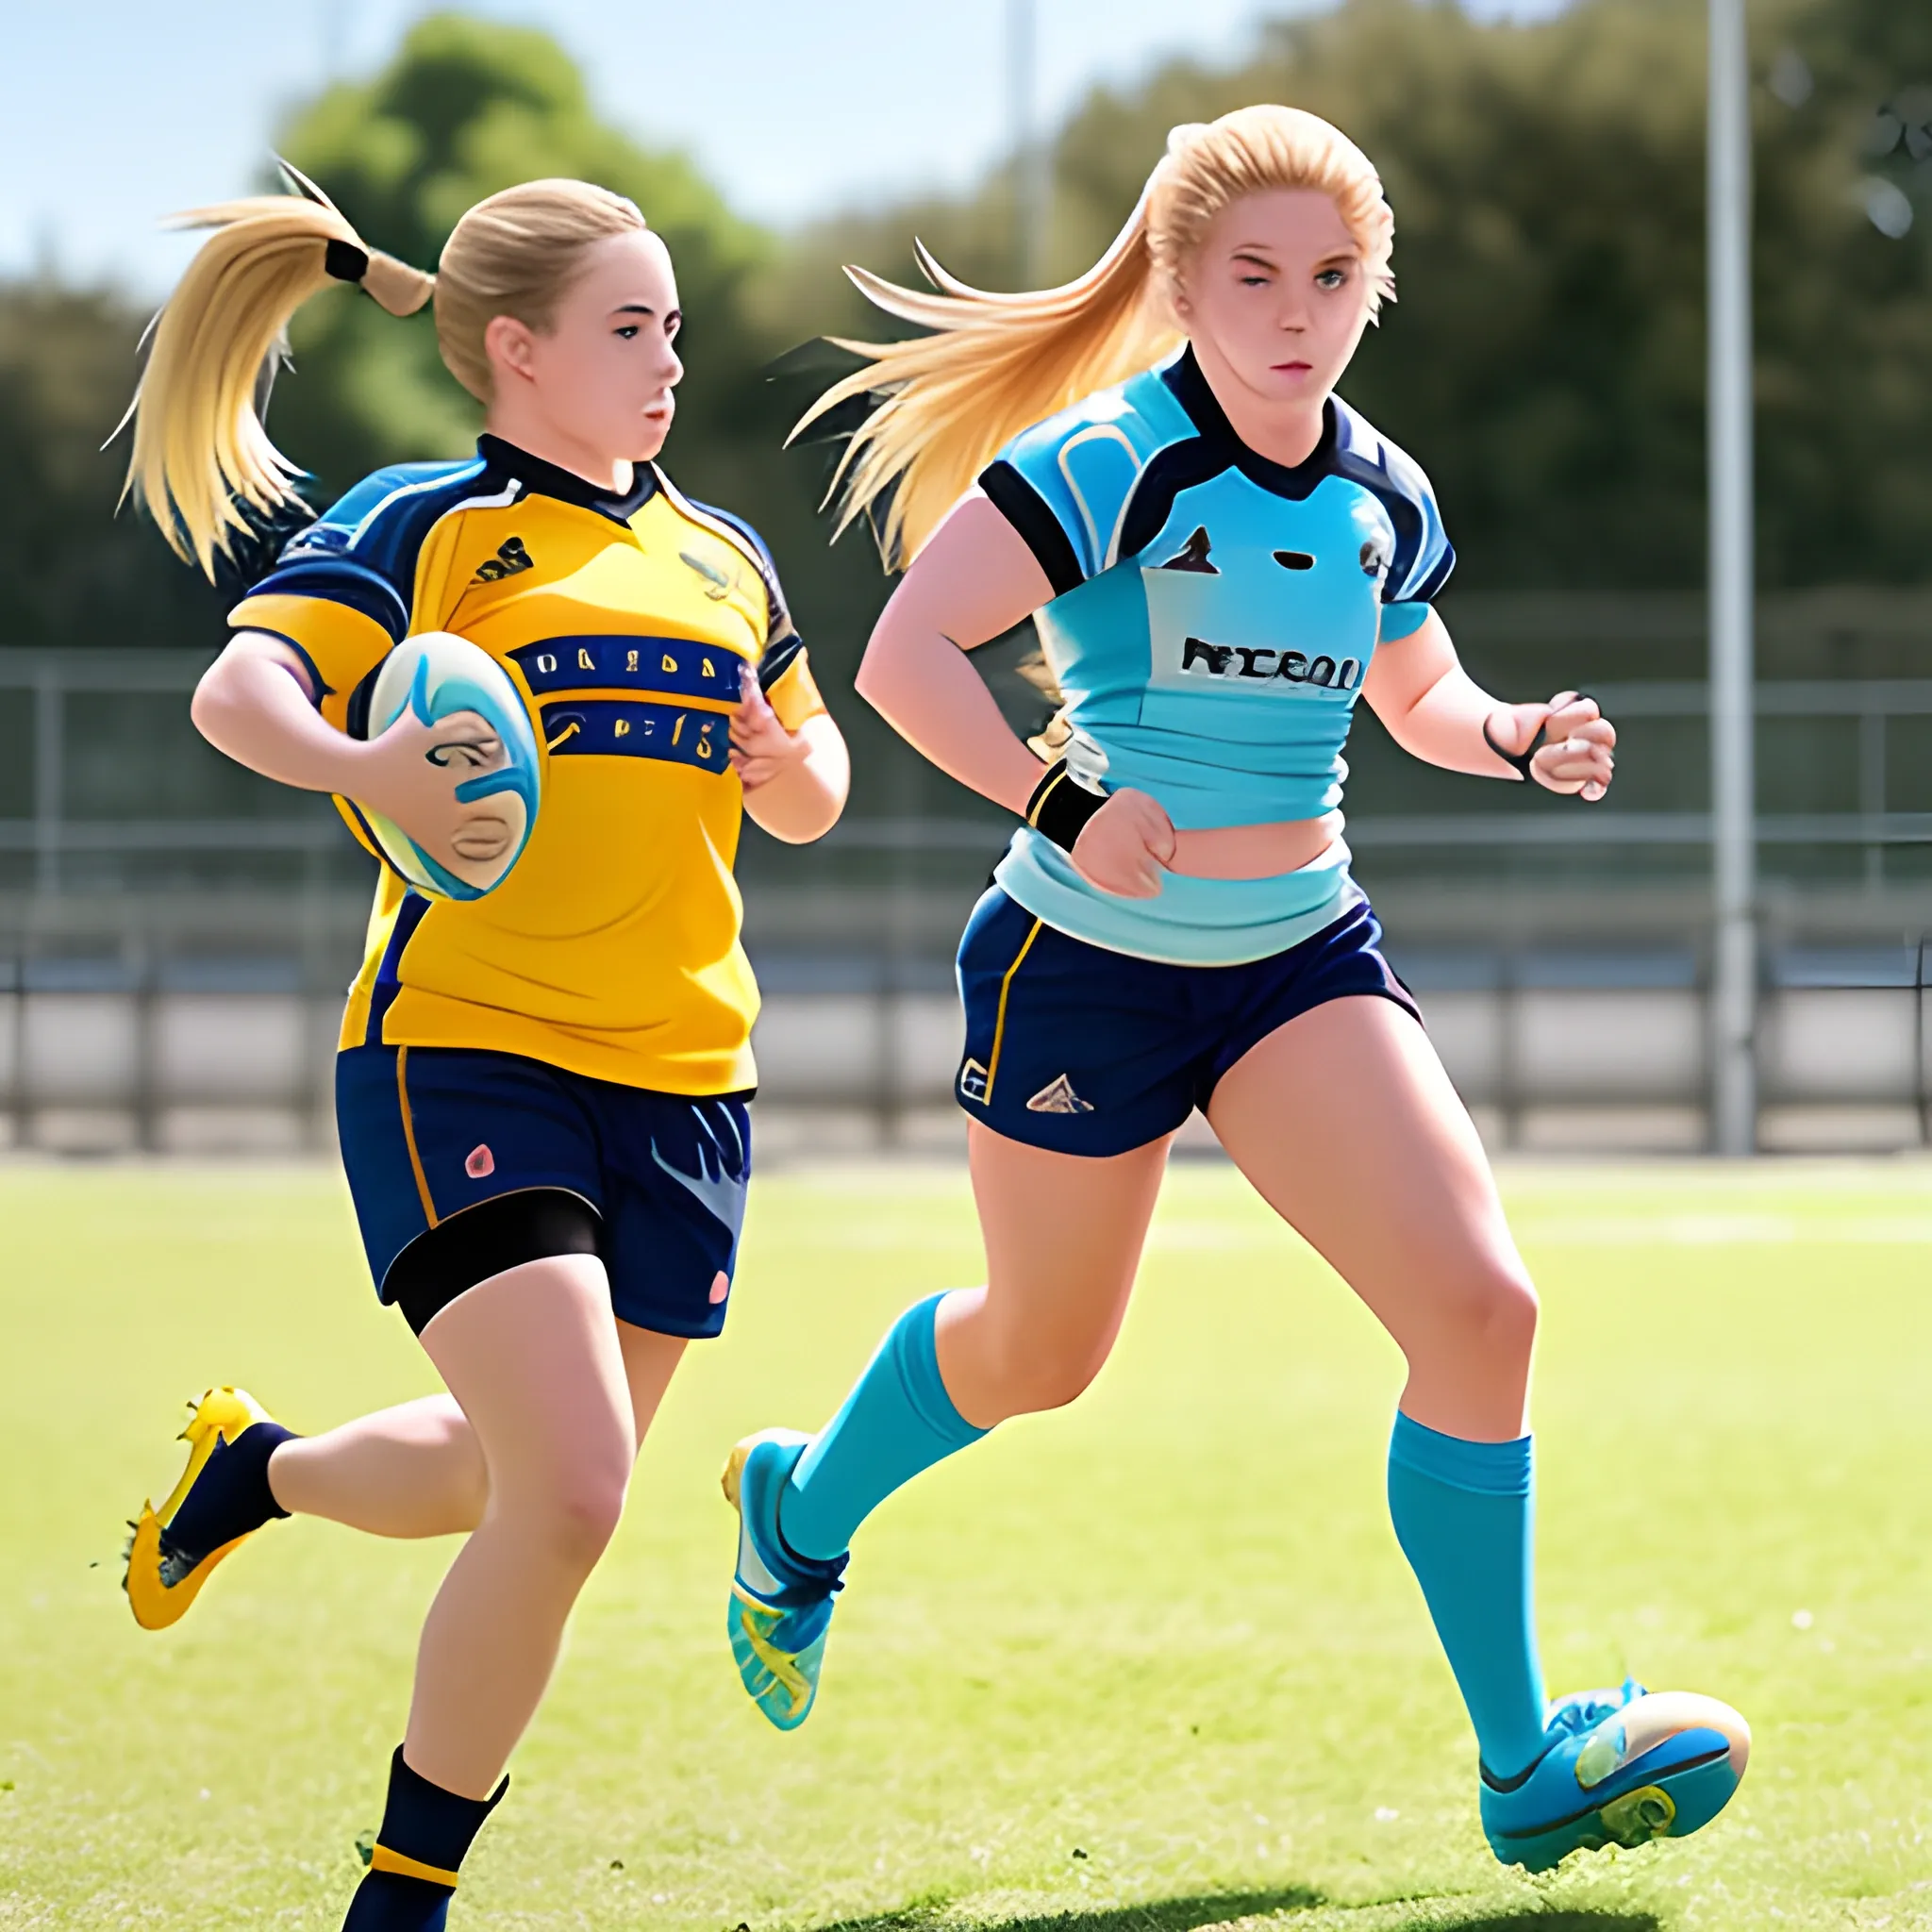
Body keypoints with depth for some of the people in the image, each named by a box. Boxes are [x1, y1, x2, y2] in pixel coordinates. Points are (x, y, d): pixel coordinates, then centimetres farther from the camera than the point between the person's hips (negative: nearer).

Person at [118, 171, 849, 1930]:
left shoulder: (723, 560, 17)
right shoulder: (426, 523, -2)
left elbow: (808, 800, 23)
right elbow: (238, 687, -15)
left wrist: (795, 767, -1)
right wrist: (353, 764, -35)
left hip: (679, 1076, 7)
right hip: (465, 1053, -7)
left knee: (529, 1485, 13)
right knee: (572, 1489, -18)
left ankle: (258, 1467, 43)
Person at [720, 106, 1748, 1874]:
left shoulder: (1380, 495, 4)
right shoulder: (1108, 461, -16)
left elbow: (1417, 696, 22)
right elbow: (905, 653, -23)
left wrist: (1525, 738, 2)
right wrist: (1061, 799, -33)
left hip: (1303, 952, 5)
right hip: (1091, 958, -4)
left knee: (1479, 1304, -14)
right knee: (1041, 1352, 14)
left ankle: (1525, 1768, -7)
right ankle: (803, 1508, 48)